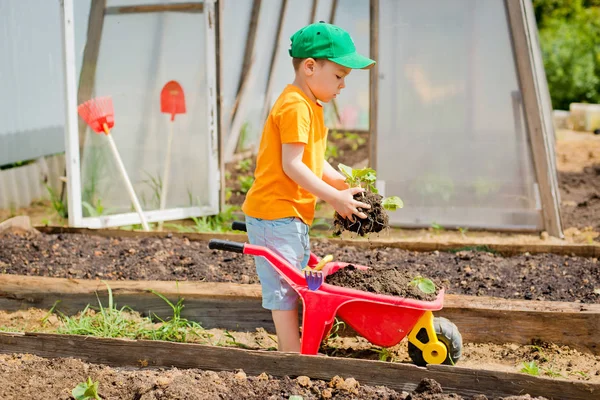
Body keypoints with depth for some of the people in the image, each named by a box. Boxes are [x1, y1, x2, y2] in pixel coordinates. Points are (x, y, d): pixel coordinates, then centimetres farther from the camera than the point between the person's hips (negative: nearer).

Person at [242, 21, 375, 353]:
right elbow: (291, 165, -23)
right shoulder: (295, 106, -17)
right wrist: (334, 198, -20)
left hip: (293, 216, 11)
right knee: (283, 291, -6)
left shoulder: (310, 107, 16)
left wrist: (343, 184, 6)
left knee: (295, 288, 14)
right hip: (275, 213, -11)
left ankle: (292, 356, 22)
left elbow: (314, 162, 19)